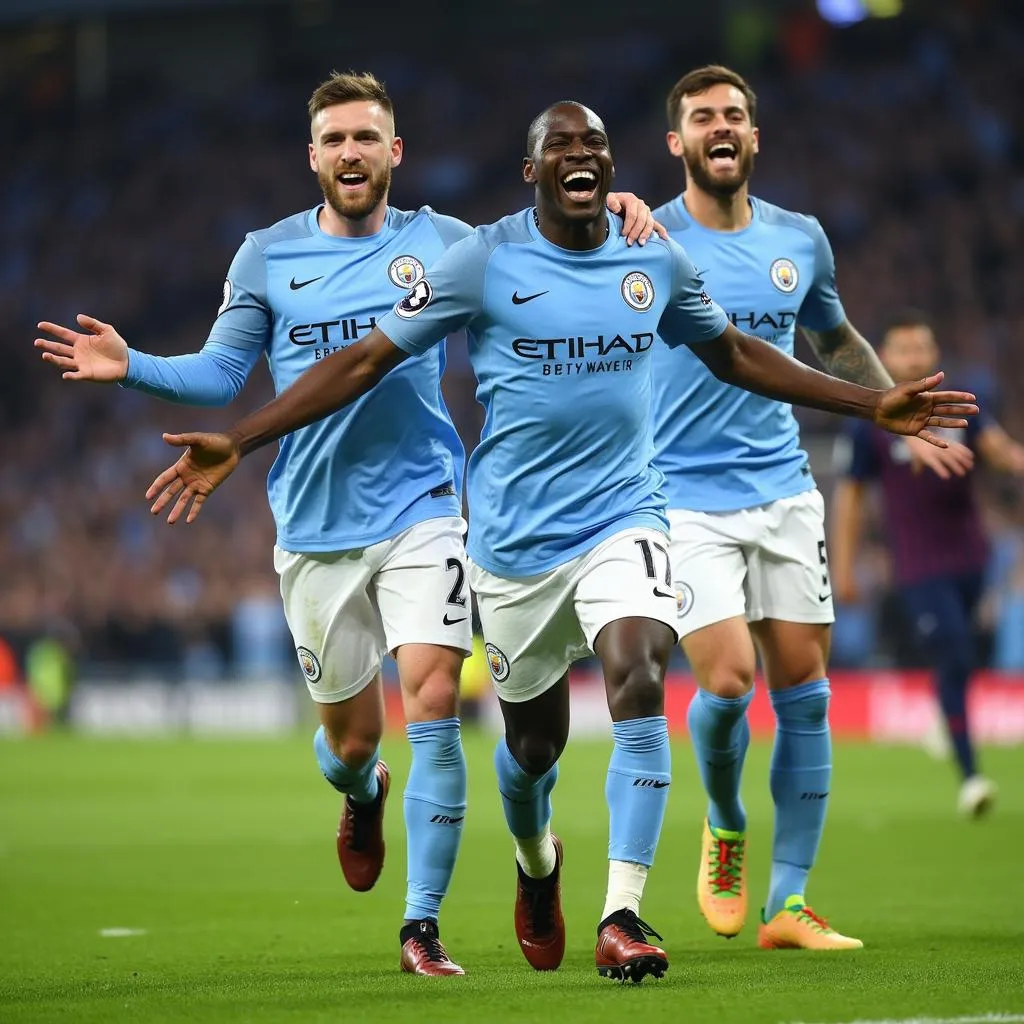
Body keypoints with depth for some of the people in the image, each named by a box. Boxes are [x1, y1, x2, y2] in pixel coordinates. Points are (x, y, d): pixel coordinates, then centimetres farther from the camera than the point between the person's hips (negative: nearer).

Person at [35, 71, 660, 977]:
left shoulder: (436, 241, 3)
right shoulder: (267, 257, 4)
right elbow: (218, 374, 5)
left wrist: (613, 209, -11)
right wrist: (131, 367, -12)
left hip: (420, 511, -1)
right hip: (316, 529, 1)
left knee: (432, 705, -15)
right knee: (351, 736, 9)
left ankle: (423, 926, -10)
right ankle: (362, 796, 49)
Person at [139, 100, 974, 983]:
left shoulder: (658, 263, 4)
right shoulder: (484, 261, -6)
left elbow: (734, 354, 21)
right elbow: (367, 359, -4)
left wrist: (873, 405, 22)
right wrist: (237, 442, -11)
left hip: (625, 519, 1)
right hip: (518, 536, -1)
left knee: (641, 683, -24)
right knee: (534, 739, 9)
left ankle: (623, 917, -24)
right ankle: (536, 863, 45)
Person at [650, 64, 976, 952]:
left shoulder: (800, 239, 10)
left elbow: (836, 340, 25)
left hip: (784, 493, 4)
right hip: (687, 500, -4)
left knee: (803, 691, 0)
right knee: (727, 680, -16)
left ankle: (789, 904, 7)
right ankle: (725, 826, 16)